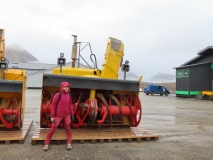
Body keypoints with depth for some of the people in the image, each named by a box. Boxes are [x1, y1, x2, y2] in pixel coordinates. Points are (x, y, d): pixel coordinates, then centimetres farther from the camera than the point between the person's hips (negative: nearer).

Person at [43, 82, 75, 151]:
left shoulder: (69, 95, 4)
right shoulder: (58, 95, -11)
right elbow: (53, 105, -9)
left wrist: (72, 114, 9)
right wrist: (52, 116, -11)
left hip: (67, 115, 4)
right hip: (58, 115, -4)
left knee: (68, 128, 6)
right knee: (53, 128, 1)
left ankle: (69, 144, 14)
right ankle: (46, 144, 12)